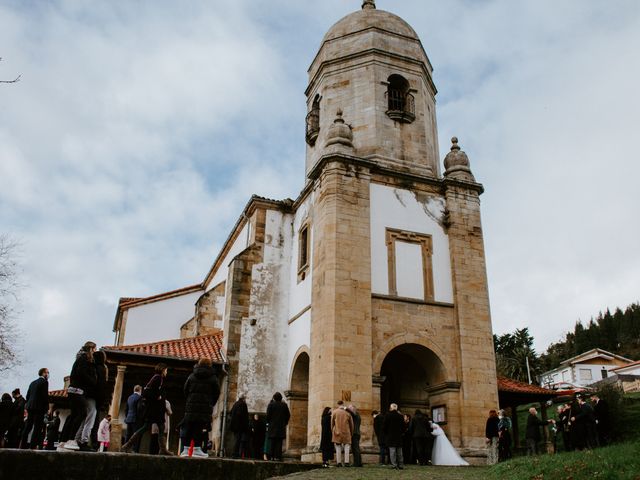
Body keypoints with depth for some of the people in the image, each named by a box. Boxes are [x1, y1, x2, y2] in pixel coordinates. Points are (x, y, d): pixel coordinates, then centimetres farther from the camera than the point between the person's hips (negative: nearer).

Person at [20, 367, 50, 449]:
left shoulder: (33, 382, 18)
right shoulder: (44, 381, -6)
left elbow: (28, 395, 17)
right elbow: (45, 395, -12)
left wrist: (27, 408, 21)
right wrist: (47, 407, -4)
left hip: (30, 407, 8)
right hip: (39, 407, -8)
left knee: (28, 426, 9)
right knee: (37, 427, -7)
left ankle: (23, 445, 7)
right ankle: (33, 446, -13)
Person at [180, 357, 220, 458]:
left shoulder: (192, 376, 9)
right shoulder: (213, 378, 1)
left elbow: (185, 390, 11)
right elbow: (216, 393, 3)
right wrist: (211, 404, 15)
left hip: (191, 406, 3)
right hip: (205, 407, -3)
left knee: (188, 428, 7)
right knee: (199, 428, -2)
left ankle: (186, 449, 10)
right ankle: (197, 449, -3)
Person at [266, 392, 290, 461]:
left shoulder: (271, 404, -5)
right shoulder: (284, 405, 2)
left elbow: (268, 415, -6)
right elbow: (288, 415, 5)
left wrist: (268, 422, 10)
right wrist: (285, 423, 15)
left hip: (273, 426, -1)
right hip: (281, 427, 1)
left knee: (272, 442, 5)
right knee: (279, 442, 3)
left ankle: (272, 456, 2)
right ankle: (278, 456, -2)